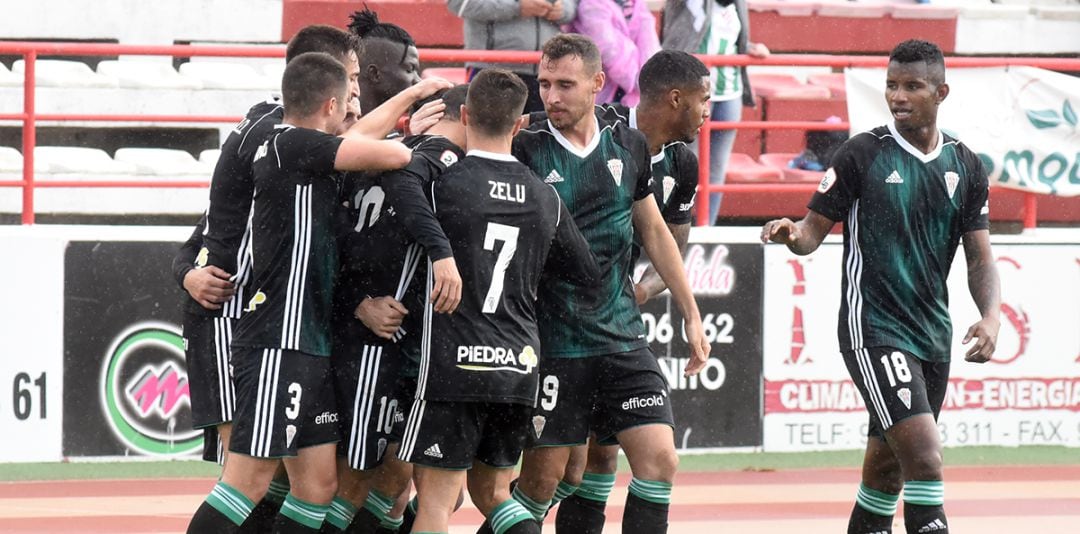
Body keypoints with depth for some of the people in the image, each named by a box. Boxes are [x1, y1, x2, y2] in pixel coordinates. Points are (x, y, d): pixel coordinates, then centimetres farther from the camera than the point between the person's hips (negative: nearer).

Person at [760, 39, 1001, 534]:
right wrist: (792, 233, -26)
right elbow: (816, 229, -3)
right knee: (925, 456, -19)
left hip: (932, 334, 6)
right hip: (873, 329, -6)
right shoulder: (861, 154, -5)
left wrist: (990, 317, -10)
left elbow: (980, 258, 8)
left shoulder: (965, 166, 8)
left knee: (888, 470, 14)